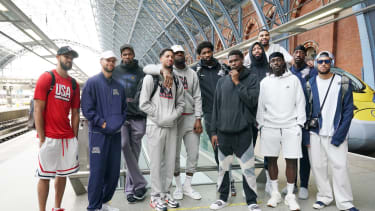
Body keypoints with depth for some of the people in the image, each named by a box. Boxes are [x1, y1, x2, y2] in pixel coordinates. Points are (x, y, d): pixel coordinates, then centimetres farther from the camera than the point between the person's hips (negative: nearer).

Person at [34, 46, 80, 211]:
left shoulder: (74, 84, 11)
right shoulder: (46, 78, -4)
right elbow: (38, 110, -9)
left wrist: (75, 137, 8)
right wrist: (42, 138, -12)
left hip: (68, 138, 6)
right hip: (49, 138, -5)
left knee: (62, 174, 13)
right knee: (45, 176, 4)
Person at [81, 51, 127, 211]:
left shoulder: (118, 86, 14)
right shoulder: (92, 82, -2)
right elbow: (87, 108, -9)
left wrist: (118, 122, 0)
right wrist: (102, 123, -13)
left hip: (116, 134, 6)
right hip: (98, 134, -5)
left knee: (114, 172, 11)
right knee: (97, 172, -2)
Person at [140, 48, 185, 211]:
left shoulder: (177, 81, 14)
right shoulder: (151, 77, -1)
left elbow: (180, 103, 13)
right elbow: (143, 103, -6)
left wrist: (173, 116, -5)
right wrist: (160, 115, -12)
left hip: (172, 126, 5)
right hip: (155, 126, -5)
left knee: (170, 161, 9)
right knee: (156, 162, 0)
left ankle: (165, 192, 24)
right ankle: (156, 196, 11)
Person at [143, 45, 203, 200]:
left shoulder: (192, 74, 11)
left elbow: (197, 97, 7)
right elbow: (147, 68, -15)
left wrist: (198, 119, -1)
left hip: (191, 117, 3)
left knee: (193, 153, 6)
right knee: (174, 154, 6)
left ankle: (187, 186, 23)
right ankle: (178, 186, 24)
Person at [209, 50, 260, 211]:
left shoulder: (250, 79, 2)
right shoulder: (222, 81, 10)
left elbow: (252, 101, -13)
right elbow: (216, 106, 8)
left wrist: (237, 82, -11)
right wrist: (214, 131, 5)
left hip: (243, 132, -3)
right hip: (223, 131, 3)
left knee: (248, 168, 1)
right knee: (223, 167, 11)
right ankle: (223, 197, 28)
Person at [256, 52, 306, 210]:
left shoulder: (294, 79, 8)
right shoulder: (265, 82, 10)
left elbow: (300, 102, 5)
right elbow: (260, 105, 9)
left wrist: (300, 123, -2)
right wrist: (260, 124, 5)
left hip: (291, 127, -1)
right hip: (269, 127, 1)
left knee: (291, 160, 0)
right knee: (271, 160, 6)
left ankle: (290, 195, 15)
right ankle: (275, 193, 22)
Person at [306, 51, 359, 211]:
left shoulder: (343, 83, 3)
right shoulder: (310, 84, 7)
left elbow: (348, 110, 0)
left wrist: (340, 134, -10)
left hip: (336, 134, -2)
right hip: (315, 134, 2)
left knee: (340, 167, -2)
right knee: (318, 166, 6)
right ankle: (324, 196, 23)